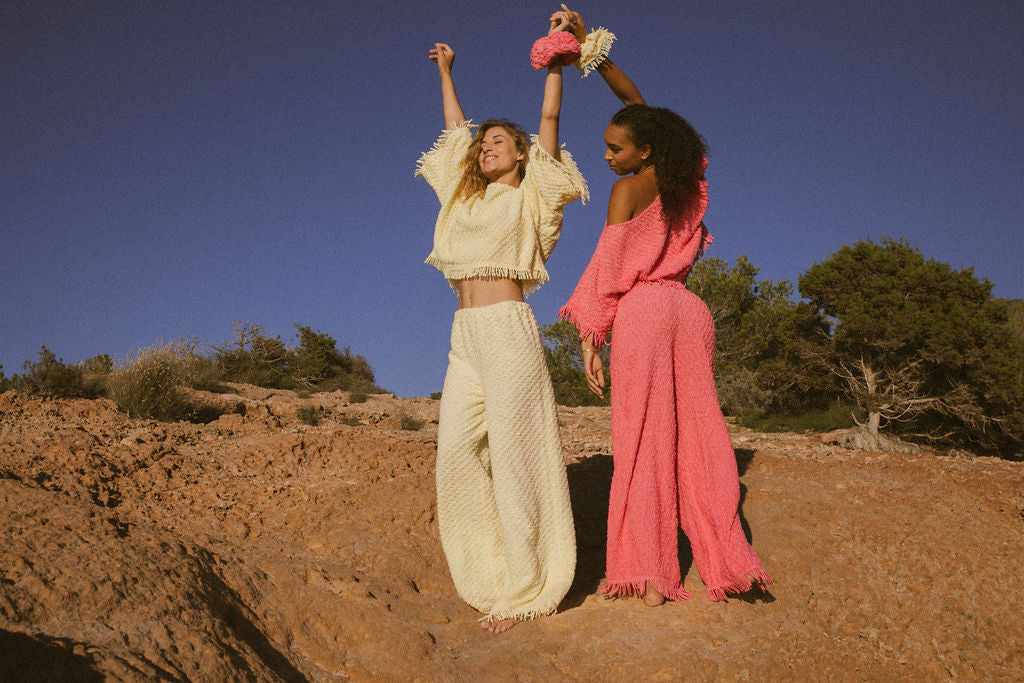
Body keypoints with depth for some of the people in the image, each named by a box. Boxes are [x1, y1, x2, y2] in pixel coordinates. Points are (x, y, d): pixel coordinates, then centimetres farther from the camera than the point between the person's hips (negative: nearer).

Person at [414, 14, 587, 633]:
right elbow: (457, 129, 33)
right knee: (457, 451, -2)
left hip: (509, 328, -6)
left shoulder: (530, 194, 9)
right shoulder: (468, 197, 24)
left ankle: (526, 588, -4)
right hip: (466, 337, 6)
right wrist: (446, 71, 41)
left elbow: (550, 116, 5)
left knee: (513, 452, -9)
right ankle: (491, 565, 9)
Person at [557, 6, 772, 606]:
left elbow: (608, 272, -9)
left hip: (643, 311, -6)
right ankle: (729, 563, 8)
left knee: (643, 442, -4)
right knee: (698, 436, 8)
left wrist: (591, 341, -6)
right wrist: (592, 48, 22)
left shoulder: (629, 189, -4)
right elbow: (639, 104, 23)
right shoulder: (686, 179, 13)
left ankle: (651, 577, -4)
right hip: (691, 310, 6)